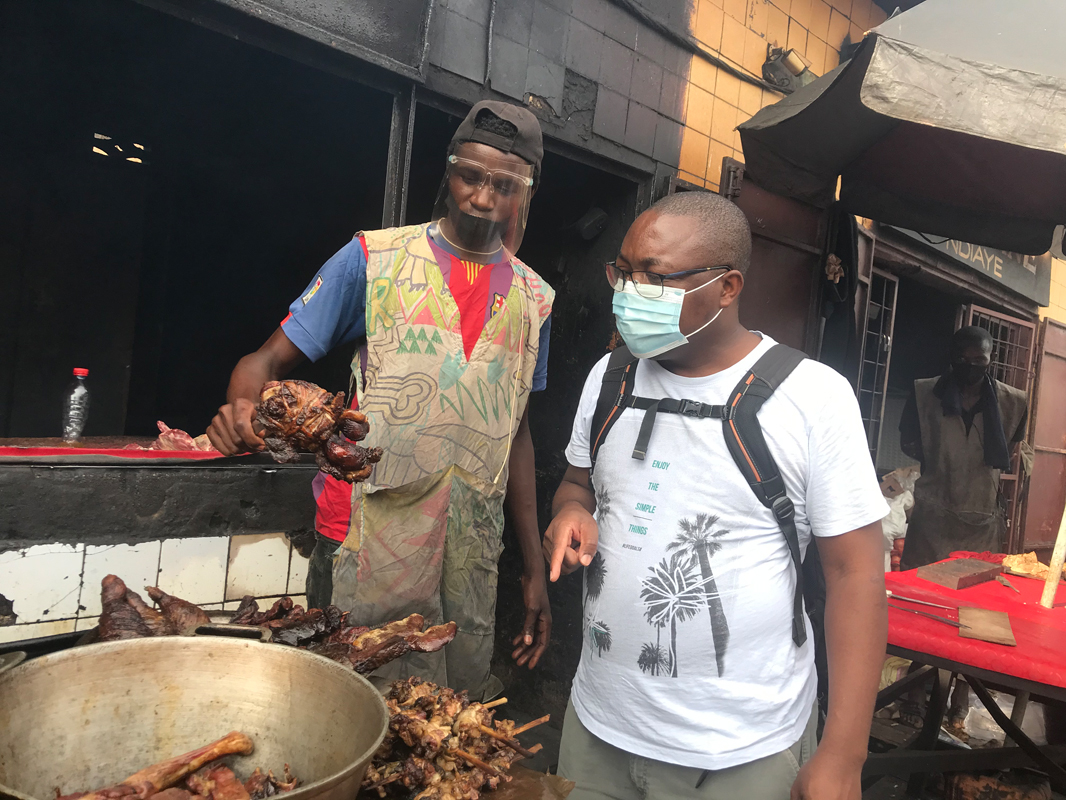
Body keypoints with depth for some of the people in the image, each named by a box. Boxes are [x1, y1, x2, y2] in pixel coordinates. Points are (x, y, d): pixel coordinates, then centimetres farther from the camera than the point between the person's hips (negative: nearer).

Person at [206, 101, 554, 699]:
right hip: (370, 548, -3)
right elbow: (270, 360, -2)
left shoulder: (534, 299, 8)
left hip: (473, 557, 4)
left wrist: (536, 569, 11)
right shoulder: (377, 258, -2)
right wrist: (242, 408, -27)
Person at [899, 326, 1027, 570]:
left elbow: (1011, 448, 17)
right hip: (932, 516, -1)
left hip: (984, 521, 2)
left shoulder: (1013, 401, 1)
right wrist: (938, 461, -3)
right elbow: (908, 443, 8)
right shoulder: (924, 393, -3)